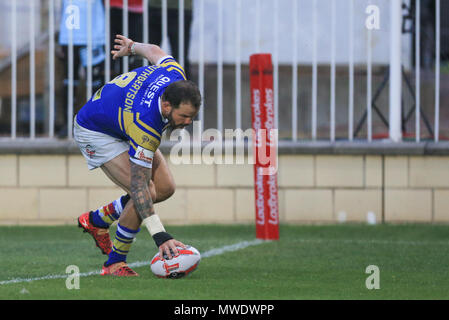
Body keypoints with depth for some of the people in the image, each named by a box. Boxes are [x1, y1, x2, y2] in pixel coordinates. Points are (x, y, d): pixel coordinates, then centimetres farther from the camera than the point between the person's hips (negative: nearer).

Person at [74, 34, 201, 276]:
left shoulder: (175, 74, -25)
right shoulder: (144, 129, -42)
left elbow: (154, 52, -1)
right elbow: (138, 187, -39)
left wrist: (132, 46, 23)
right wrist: (160, 236, -44)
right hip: (95, 132, -8)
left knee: (165, 188, 3)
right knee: (147, 191, -22)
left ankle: (96, 219, 20)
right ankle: (114, 263, -6)